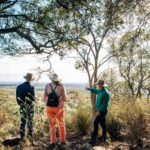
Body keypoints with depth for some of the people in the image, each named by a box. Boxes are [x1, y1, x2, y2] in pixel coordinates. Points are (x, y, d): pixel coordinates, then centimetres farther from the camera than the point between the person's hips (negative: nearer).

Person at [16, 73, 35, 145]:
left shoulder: (19, 86, -1)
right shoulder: (31, 87, -15)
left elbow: (17, 98, 2)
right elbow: (33, 99, -14)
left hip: (22, 106, 3)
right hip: (30, 106, -3)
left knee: (22, 121, 13)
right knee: (30, 121, 12)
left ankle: (22, 137, 17)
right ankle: (30, 134, 6)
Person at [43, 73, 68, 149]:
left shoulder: (47, 86, -4)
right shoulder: (61, 86, -9)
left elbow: (44, 98, -2)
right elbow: (65, 98, -7)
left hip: (49, 107, 1)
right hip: (59, 107, -1)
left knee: (52, 125, 13)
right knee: (61, 124, 16)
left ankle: (53, 142, 13)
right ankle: (63, 141, 24)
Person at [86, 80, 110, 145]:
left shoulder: (105, 93, -22)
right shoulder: (100, 91, 6)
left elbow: (104, 104, -24)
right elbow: (95, 91, 30)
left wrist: (99, 111, -22)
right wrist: (89, 89, 33)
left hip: (102, 111, -9)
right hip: (100, 110, 9)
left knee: (95, 123, -8)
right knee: (102, 123, 15)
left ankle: (93, 139, -3)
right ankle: (104, 137, 27)